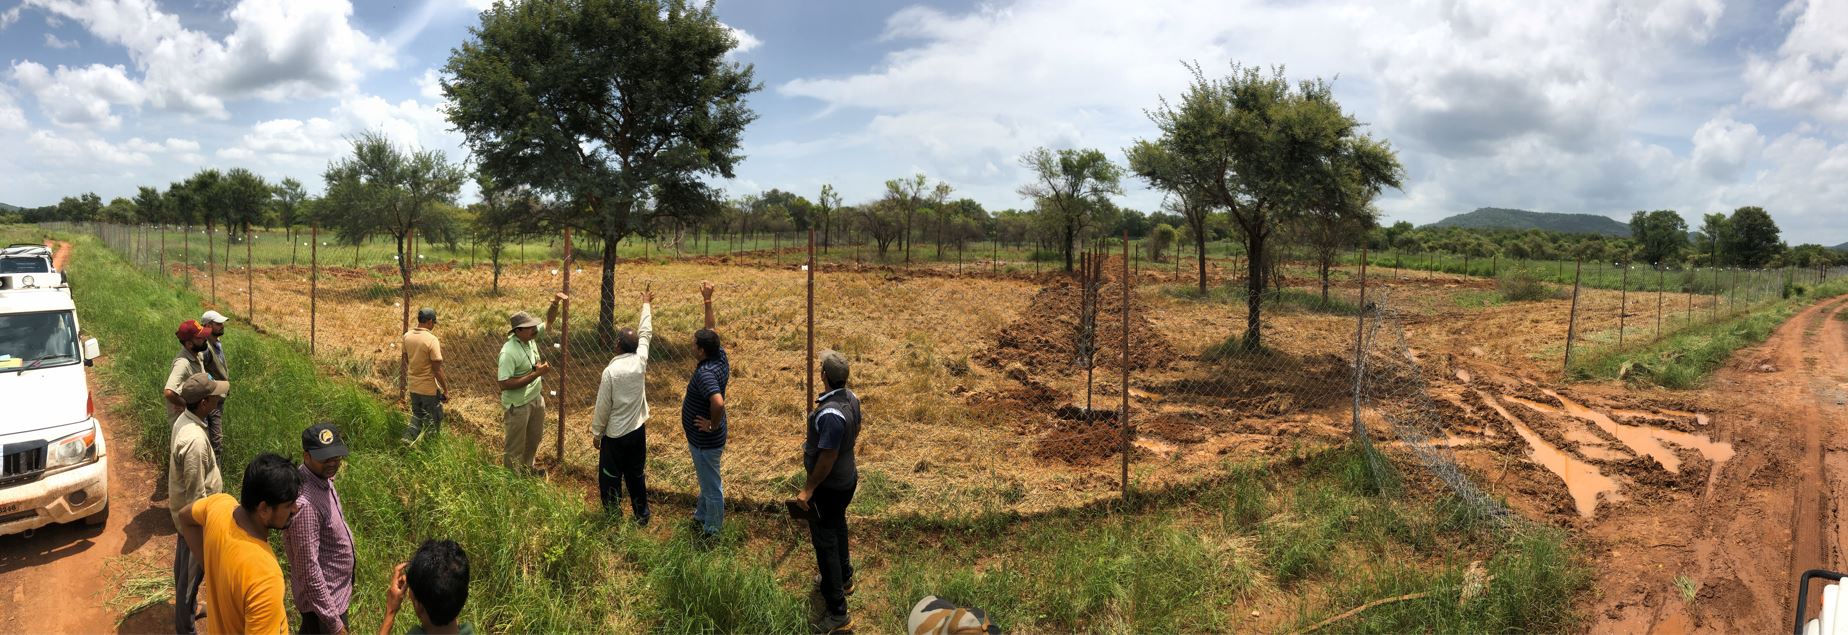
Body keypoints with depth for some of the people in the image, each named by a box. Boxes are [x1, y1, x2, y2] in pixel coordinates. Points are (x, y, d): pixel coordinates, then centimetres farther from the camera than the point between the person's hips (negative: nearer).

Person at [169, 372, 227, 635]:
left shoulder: (183, 420, -4)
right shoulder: (195, 439, -35)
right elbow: (196, 492, -28)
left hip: (183, 511, 9)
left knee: (184, 564, 26)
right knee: (192, 572, 8)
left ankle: (188, 609, 46)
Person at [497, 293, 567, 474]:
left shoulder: (530, 337, -7)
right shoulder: (508, 353, -29)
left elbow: (548, 322, 9)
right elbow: (505, 384, -31)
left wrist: (555, 303, -12)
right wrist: (536, 374, -31)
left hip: (536, 399, 8)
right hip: (517, 405, -8)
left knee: (534, 437, 26)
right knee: (515, 446, 10)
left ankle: (527, 468, 48)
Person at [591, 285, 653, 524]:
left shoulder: (611, 371, -21)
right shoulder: (641, 361, -10)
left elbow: (603, 407, -15)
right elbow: (646, 333, 7)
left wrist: (596, 434, -1)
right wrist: (646, 303, 20)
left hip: (615, 434, -5)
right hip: (637, 431, 5)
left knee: (610, 478, 11)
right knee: (636, 476, 19)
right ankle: (642, 515, 27)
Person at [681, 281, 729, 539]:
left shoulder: (705, 373, -33)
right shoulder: (720, 357, -7)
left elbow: (718, 403, -47)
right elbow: (712, 330, 10)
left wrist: (713, 425, -29)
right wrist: (707, 301, 7)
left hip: (705, 440, -10)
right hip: (704, 438, 10)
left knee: (711, 486, 9)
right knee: (707, 480, 29)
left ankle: (712, 531, 26)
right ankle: (701, 516, 49)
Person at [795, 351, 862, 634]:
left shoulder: (830, 413, -34)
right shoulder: (851, 398, -6)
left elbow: (827, 458, -28)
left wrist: (808, 489, -18)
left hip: (828, 486, -9)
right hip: (846, 478, 9)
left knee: (825, 542, 1)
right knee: (837, 528, 29)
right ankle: (843, 578, 51)